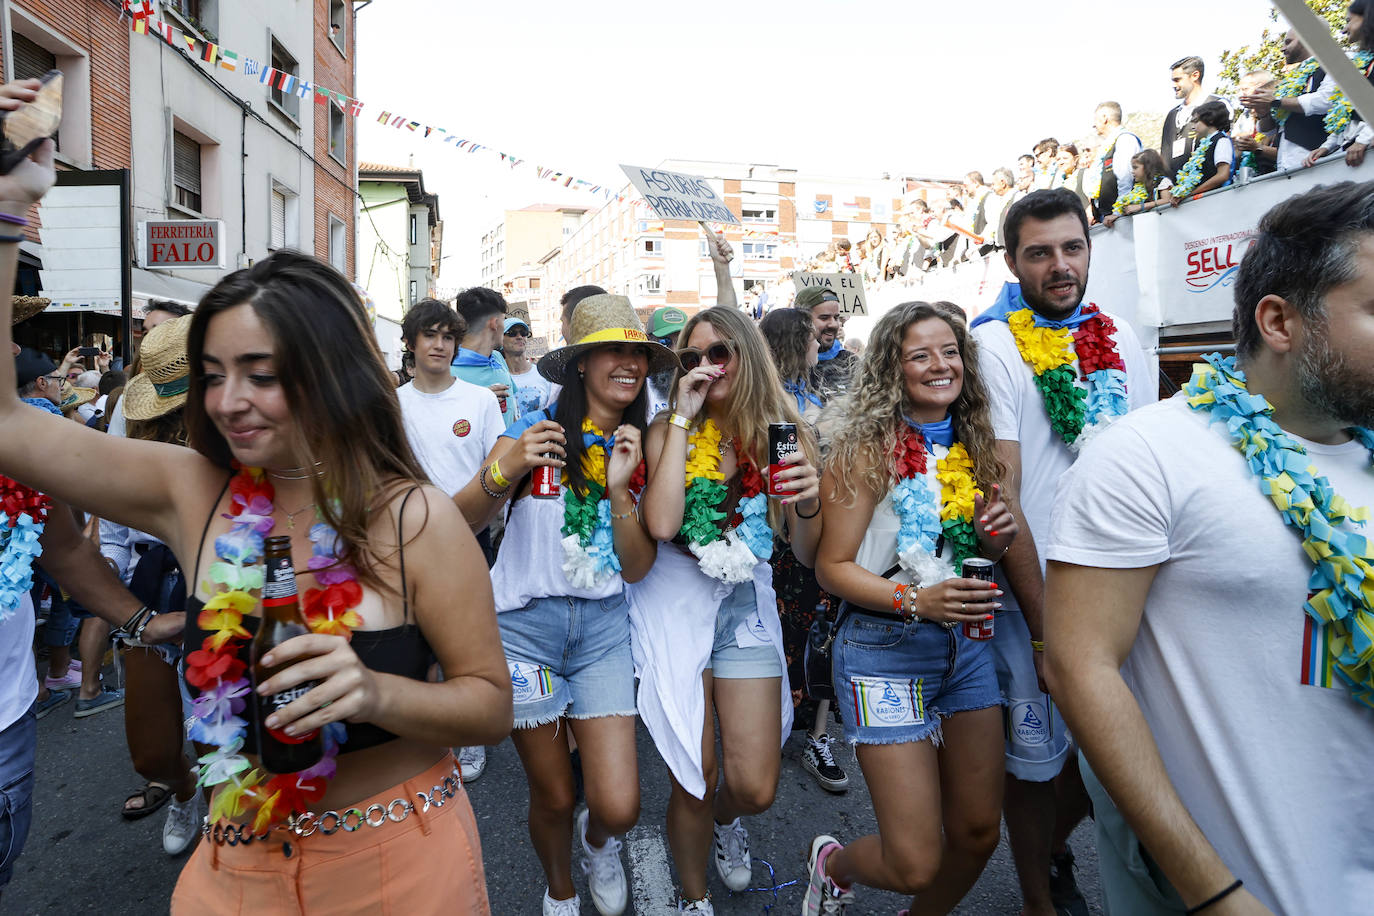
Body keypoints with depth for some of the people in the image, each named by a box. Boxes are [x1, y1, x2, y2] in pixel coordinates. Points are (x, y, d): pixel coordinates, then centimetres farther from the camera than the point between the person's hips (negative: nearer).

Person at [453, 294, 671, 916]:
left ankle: (597, 841, 35)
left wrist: (620, 487, -16)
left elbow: (637, 569, -3)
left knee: (619, 807, -4)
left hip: (603, 624, 2)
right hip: (524, 618, -2)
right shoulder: (537, 428, -6)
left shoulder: (642, 449, 3)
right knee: (553, 798, 11)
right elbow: (458, 521, -14)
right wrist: (505, 471, -33)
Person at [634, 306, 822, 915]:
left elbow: (807, 555, -2)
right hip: (675, 603, -1)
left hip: (748, 605, 2)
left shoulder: (783, 432, -1)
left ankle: (723, 819, 41)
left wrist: (809, 503, -24)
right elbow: (661, 524, -23)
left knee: (755, 788, 1)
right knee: (696, 780, 3)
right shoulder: (669, 430, -5)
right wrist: (684, 418, -18)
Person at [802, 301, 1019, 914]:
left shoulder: (970, 445, 6)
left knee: (978, 834, 14)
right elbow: (833, 566, -13)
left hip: (968, 644, 6)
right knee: (914, 866, -2)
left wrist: (995, 539, -4)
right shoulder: (869, 447, -12)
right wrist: (917, 600, -27)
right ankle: (833, 864, 32)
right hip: (885, 649, -6)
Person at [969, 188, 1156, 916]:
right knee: (1035, 758, 7)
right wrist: (1044, 626, -15)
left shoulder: (1121, 338, 6)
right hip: (1034, 588, -5)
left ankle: (1055, 846, 46)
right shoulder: (996, 345, -10)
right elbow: (1000, 494, -15)